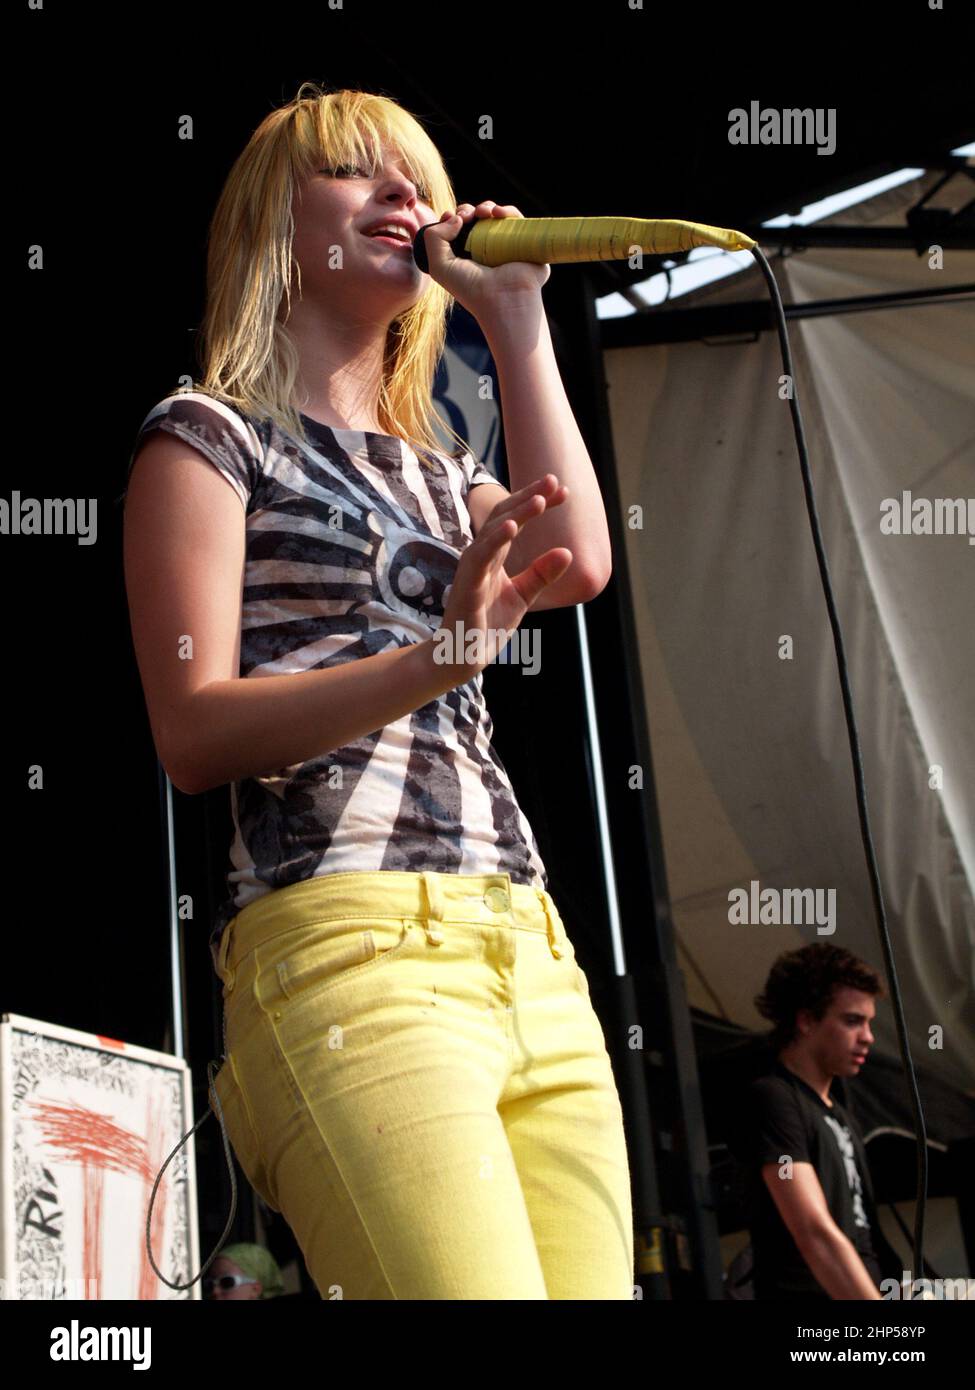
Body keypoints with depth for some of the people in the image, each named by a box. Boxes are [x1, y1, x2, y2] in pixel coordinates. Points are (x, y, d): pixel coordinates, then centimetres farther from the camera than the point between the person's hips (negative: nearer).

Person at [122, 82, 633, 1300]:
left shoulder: (441, 472, 27)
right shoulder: (207, 435, 8)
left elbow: (578, 562, 4)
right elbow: (193, 735, -5)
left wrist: (516, 319, 12)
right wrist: (433, 658, -20)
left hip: (532, 956, 7)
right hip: (348, 938, -6)